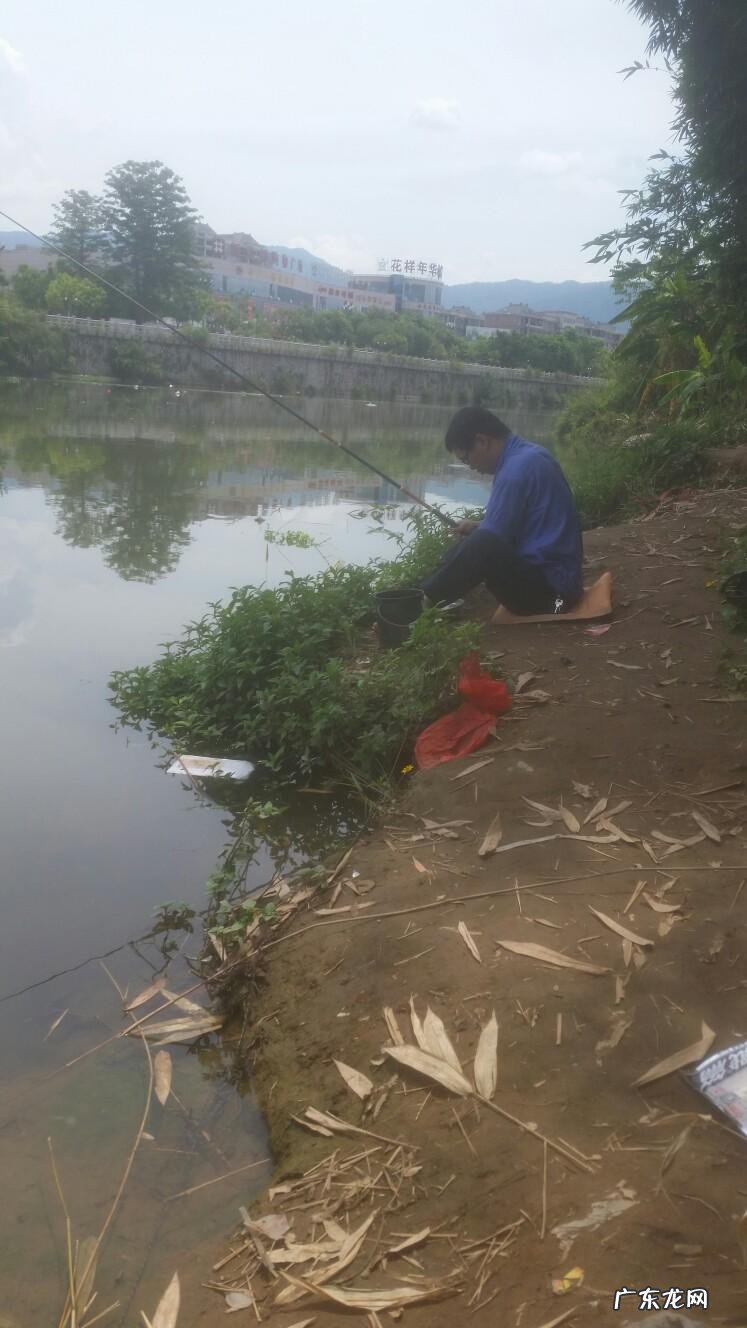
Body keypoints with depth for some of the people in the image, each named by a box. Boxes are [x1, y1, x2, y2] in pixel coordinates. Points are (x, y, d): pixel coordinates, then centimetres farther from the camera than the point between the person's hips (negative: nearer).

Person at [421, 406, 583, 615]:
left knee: (481, 548, -30)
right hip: (551, 576, 11)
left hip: (547, 586, -11)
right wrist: (477, 528, 15)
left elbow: (489, 543, -17)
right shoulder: (527, 455, 11)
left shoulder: (517, 468, -19)